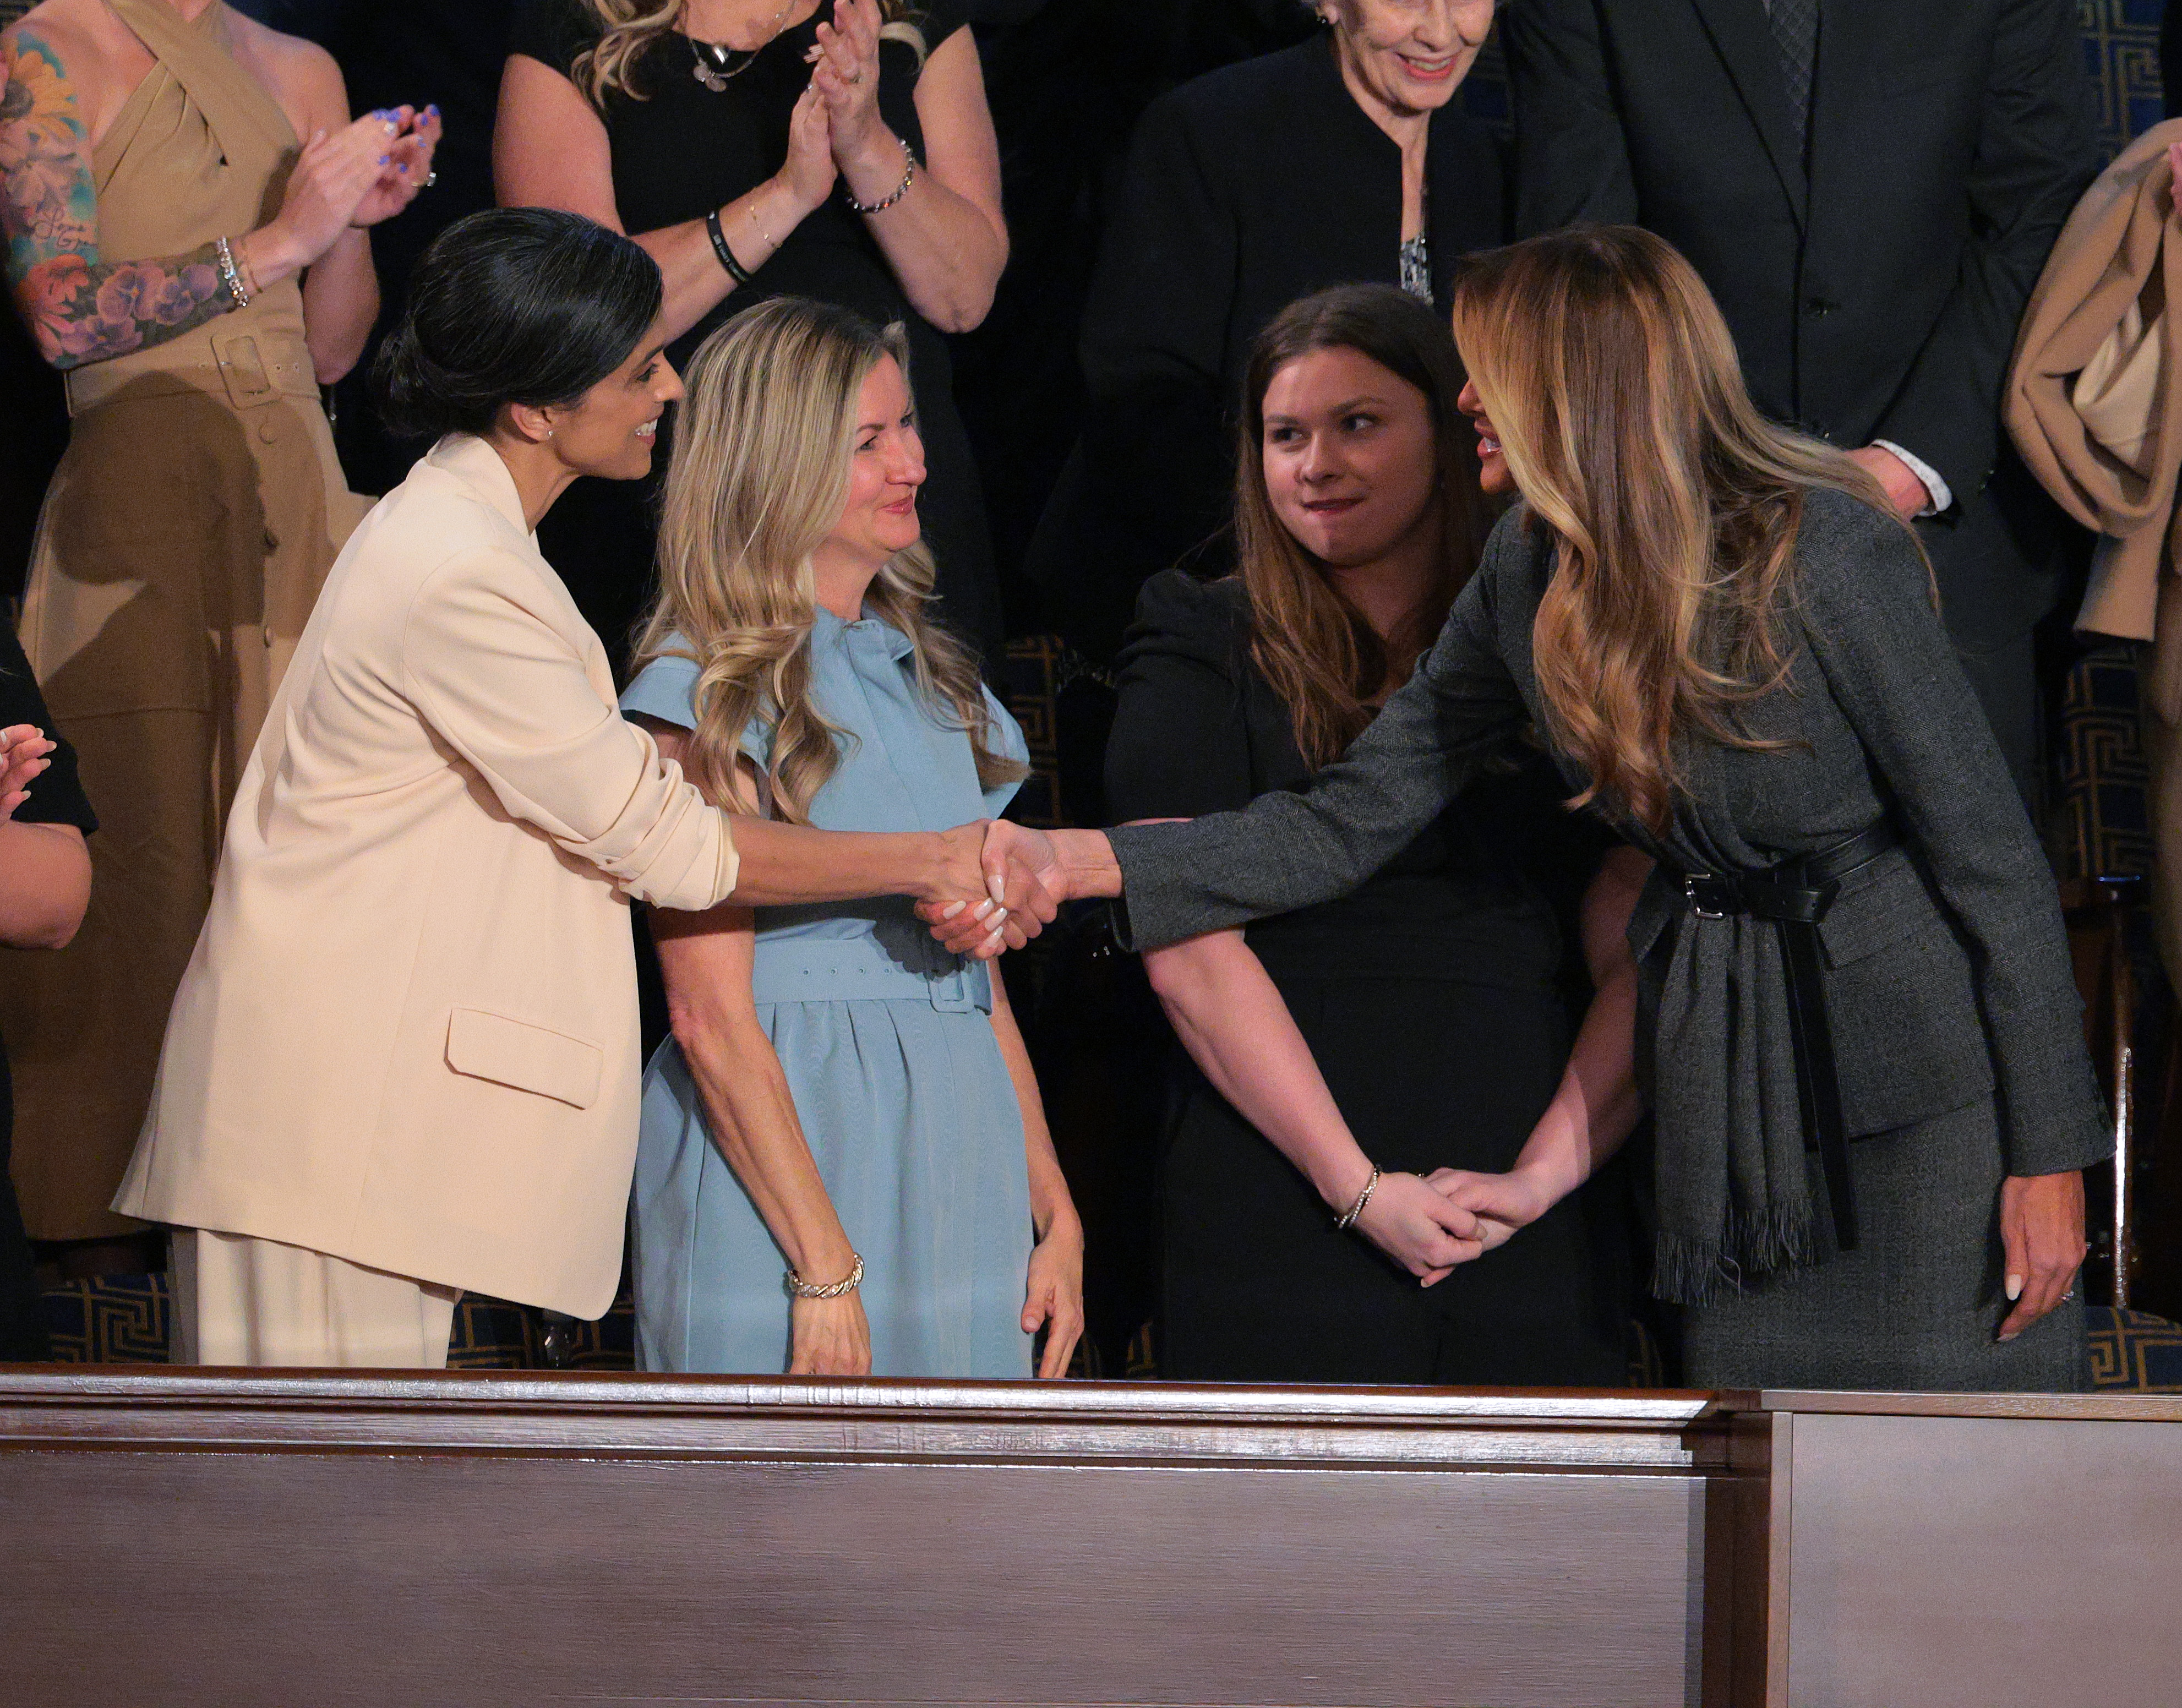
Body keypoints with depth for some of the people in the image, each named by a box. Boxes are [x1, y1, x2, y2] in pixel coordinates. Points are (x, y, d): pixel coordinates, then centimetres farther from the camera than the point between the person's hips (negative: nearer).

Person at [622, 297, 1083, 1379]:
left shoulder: (928, 673, 14)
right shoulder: (710, 693, -7)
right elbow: (711, 1018, -12)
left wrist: (1055, 1214, 9)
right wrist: (824, 1267, -17)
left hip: (958, 1152, 6)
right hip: (783, 1139, -6)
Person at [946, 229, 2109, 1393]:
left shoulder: (1824, 548, -17)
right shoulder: (1532, 575, 1)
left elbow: (1989, 849, -13)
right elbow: (1353, 819, 3)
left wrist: (2048, 1155, -13)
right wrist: (1072, 862, -7)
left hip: (1922, 1081, -5)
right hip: (1726, 1103, 6)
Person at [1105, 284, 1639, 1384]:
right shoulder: (1202, 654, 5)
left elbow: (1636, 954, 10)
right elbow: (1189, 954, -5)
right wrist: (1359, 1186, -11)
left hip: (1537, 1210, 3)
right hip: (1286, 1203, -2)